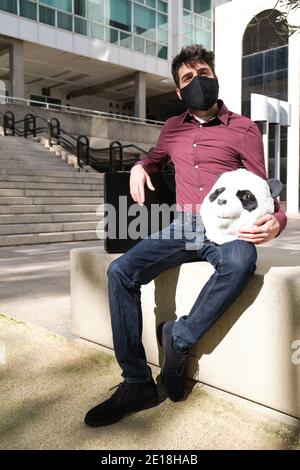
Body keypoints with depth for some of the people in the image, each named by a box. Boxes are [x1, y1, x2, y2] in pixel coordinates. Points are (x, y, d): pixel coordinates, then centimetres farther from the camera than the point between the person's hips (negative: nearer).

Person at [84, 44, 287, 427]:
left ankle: (179, 337, -19)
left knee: (241, 260, -40)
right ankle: (137, 384, -15)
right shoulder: (173, 127, 16)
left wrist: (275, 221, -21)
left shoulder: (243, 129, 4)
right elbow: (156, 157, 36)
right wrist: (139, 167, 11)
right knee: (120, 271, -21)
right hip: (182, 228, 4)